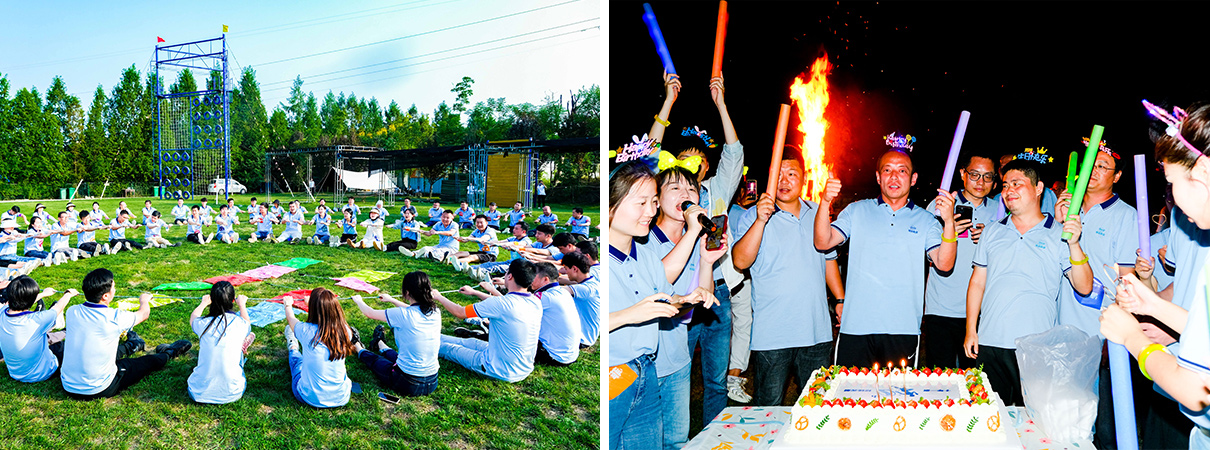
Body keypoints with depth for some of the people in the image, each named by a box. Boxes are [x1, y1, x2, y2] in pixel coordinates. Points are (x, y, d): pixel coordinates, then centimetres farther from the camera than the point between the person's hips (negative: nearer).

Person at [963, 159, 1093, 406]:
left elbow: (1084, 288, -4)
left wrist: (1074, 245, -17)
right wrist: (971, 330, 7)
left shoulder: (1060, 235, 3)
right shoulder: (992, 232, 12)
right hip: (990, 344, 3)